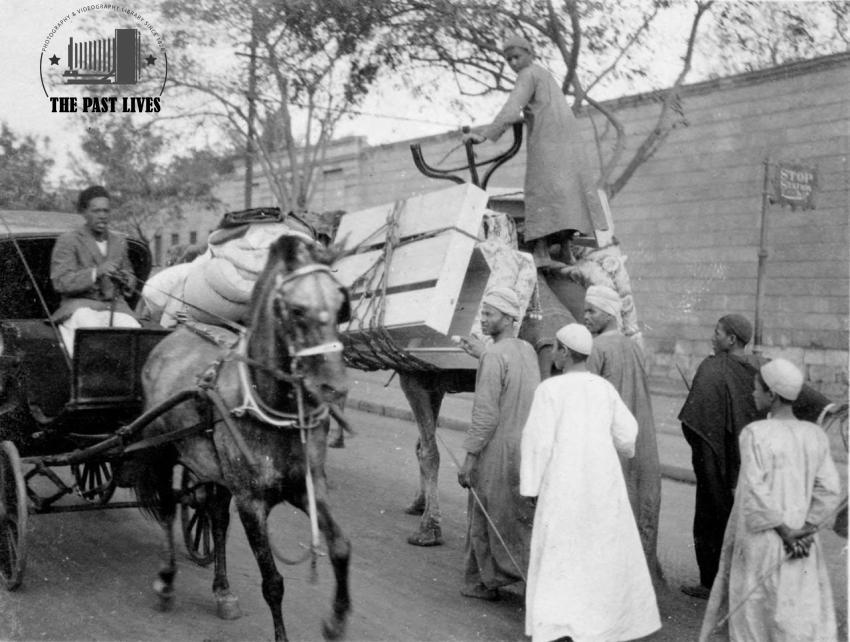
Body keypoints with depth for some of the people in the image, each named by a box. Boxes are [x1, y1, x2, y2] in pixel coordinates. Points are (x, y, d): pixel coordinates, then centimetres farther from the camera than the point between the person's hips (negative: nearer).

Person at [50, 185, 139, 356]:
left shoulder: (119, 241, 17)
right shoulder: (67, 241, 0)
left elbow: (130, 280, 26)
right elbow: (61, 282, -11)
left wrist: (125, 279, 0)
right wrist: (96, 272, -23)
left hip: (115, 307, 4)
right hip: (82, 307, -4)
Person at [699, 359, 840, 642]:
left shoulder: (754, 434, -14)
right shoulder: (816, 435, 0)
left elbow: (755, 491, -18)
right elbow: (828, 490, -2)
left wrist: (785, 532, -11)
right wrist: (806, 531, -4)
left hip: (762, 541, -4)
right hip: (805, 545, 4)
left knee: (755, 604, 8)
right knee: (807, 609, 8)